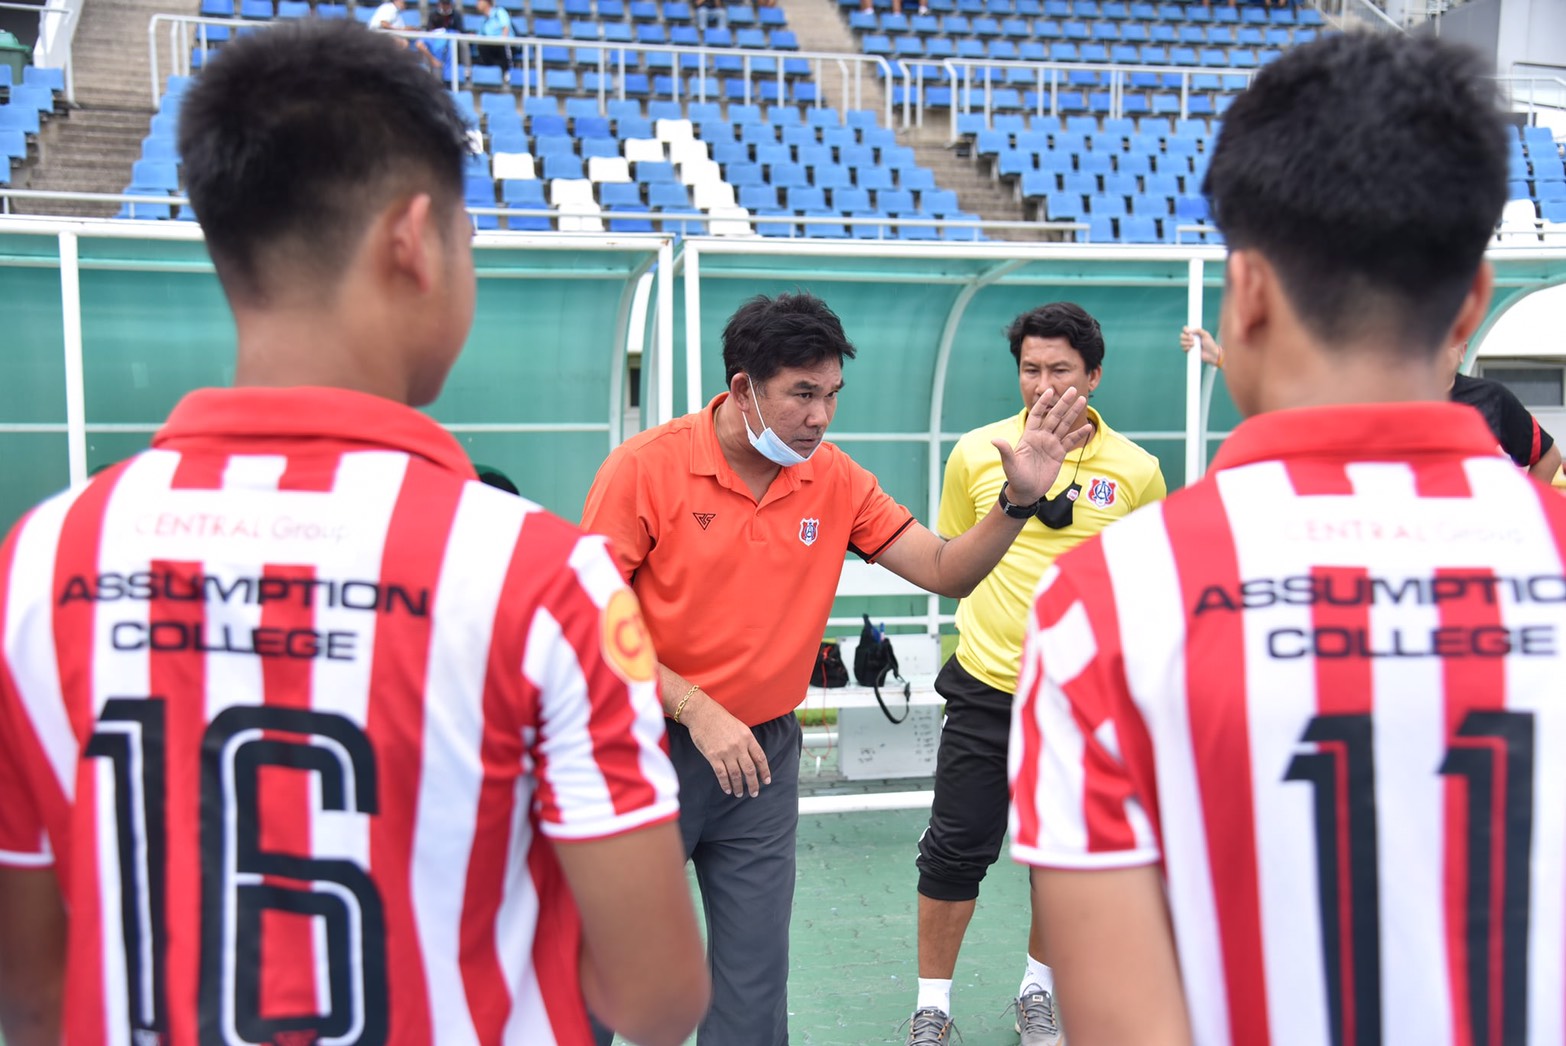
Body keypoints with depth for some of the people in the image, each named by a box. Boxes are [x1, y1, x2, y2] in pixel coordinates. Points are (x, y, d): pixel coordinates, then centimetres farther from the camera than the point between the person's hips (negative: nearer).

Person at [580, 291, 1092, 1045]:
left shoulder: (834, 480, -1)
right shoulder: (645, 466, -13)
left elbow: (946, 571, -3)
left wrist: (1018, 500, -19)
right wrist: (698, 712, -20)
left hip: (765, 755, 3)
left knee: (754, 984, 10)